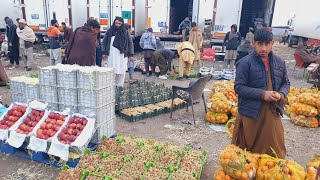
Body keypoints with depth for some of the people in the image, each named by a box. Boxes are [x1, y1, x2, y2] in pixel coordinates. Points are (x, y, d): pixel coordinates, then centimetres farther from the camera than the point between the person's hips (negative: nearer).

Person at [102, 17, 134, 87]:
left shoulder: (125, 32, 5)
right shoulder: (109, 31, 6)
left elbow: (130, 43, 7)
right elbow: (104, 42, 10)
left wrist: (131, 54, 0)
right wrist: (103, 52, 2)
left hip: (122, 55, 0)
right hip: (111, 55, 0)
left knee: (121, 71, 4)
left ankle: (119, 86, 16)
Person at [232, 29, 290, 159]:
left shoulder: (280, 63, 5)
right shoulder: (246, 62, -11)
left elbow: (286, 83, 17)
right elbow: (238, 87, -13)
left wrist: (281, 94, -6)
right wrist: (262, 94, -21)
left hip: (272, 113, 5)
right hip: (251, 113, -4)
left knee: (275, 150, 16)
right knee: (247, 149, 12)